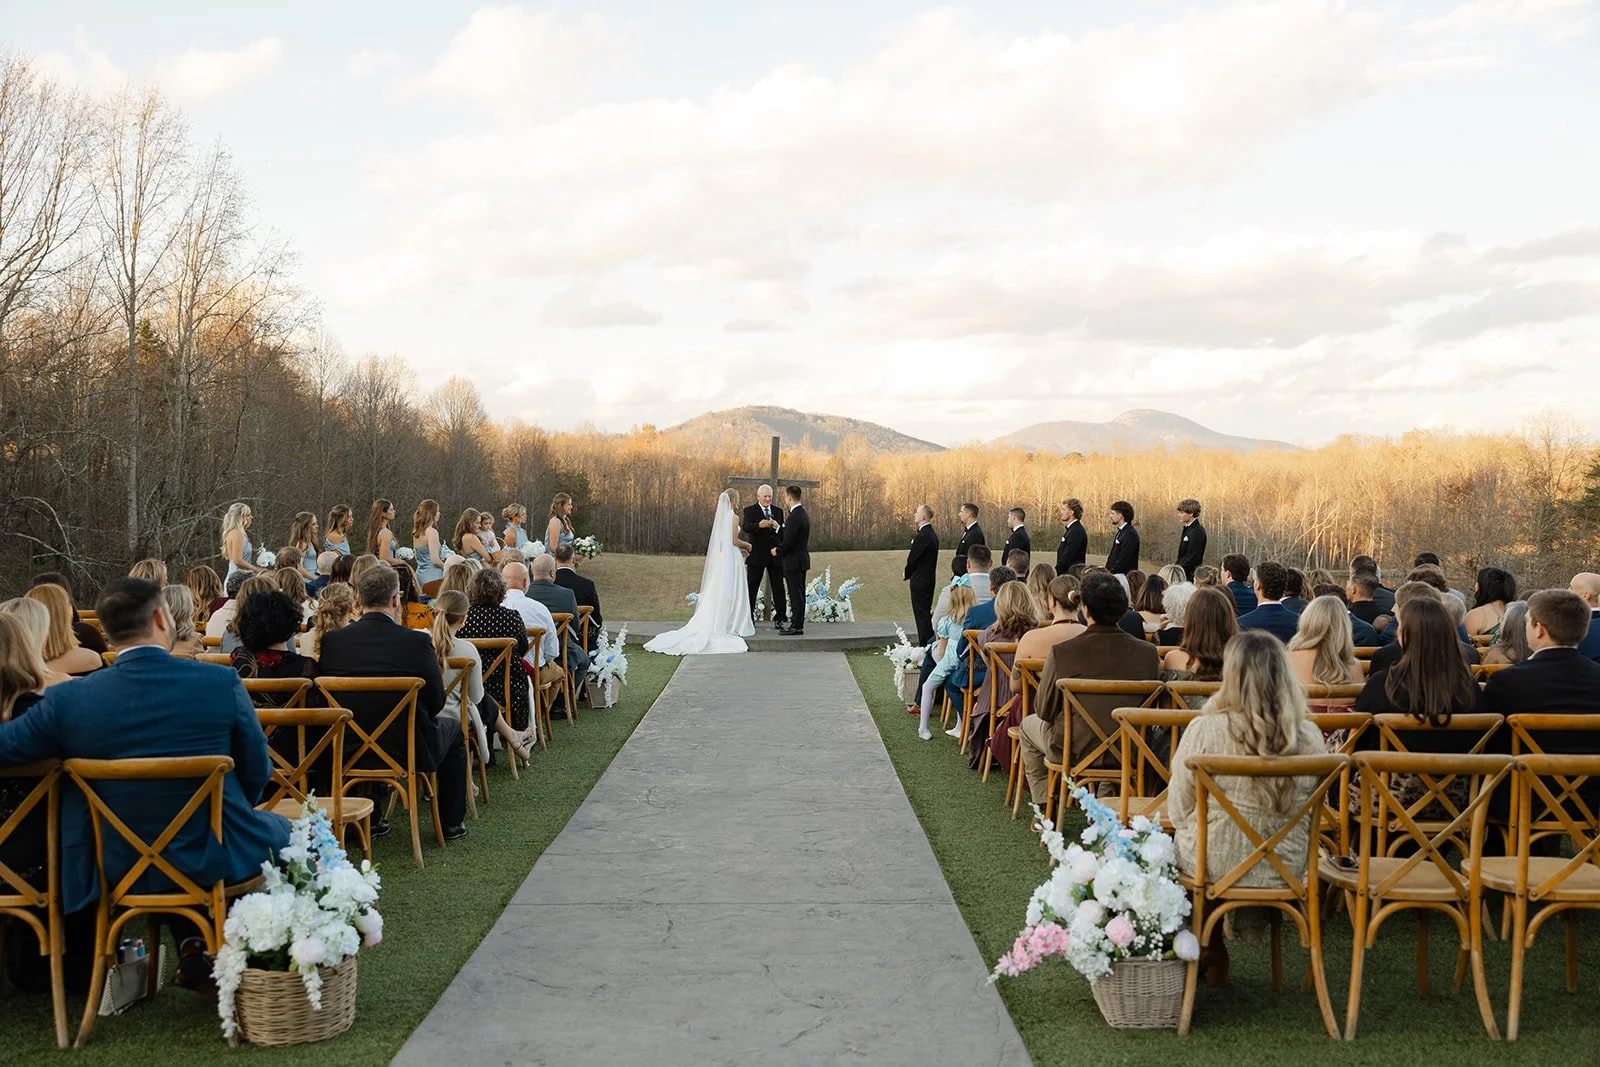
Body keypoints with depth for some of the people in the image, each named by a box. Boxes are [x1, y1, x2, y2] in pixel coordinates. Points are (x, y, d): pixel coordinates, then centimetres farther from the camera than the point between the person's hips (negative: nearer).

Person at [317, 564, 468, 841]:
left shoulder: (331, 640, -8)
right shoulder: (417, 641, -17)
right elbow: (437, 703, -8)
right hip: (408, 748, -4)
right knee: (454, 729, 27)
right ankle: (451, 823, 29)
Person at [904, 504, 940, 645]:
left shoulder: (923, 536, -21)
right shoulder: (933, 533, 11)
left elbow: (913, 558, -16)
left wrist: (907, 574, 0)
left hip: (920, 580, -10)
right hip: (930, 579, 10)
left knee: (921, 614, -4)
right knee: (926, 612, 16)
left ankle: (925, 644, -2)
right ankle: (931, 642, 21)